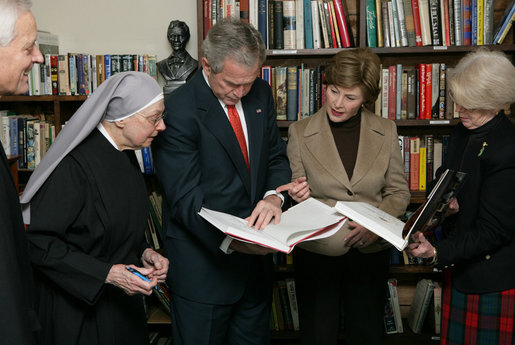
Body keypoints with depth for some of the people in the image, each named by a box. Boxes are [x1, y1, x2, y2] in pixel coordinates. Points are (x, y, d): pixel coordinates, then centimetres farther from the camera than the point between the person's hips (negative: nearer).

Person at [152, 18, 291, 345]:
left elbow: (276, 156, 9)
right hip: (205, 262, -6)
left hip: (256, 256, 6)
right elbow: (185, 198, -19)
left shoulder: (260, 94, 2)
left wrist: (274, 195, -13)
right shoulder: (178, 111, -18)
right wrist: (229, 241, -33)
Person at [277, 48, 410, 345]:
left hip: (371, 252, 1)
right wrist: (298, 195, -22)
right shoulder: (300, 133, -3)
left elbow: (399, 192, 6)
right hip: (317, 251, -1)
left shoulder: (386, 132, 1)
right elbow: (295, 191, 2)